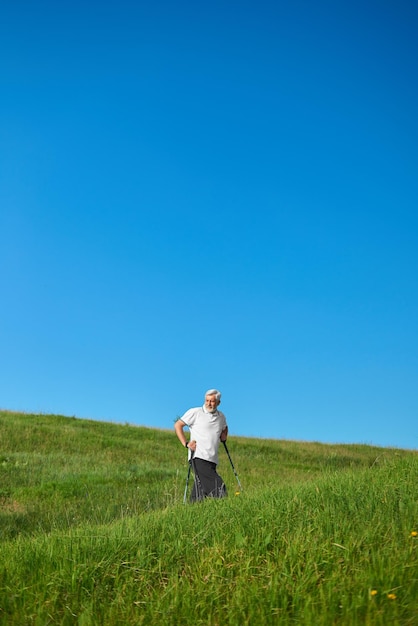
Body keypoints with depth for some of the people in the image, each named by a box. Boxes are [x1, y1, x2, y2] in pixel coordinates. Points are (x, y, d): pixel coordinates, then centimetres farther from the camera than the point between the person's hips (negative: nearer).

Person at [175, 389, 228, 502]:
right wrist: (186, 443, -5)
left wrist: (224, 435, 17)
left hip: (212, 459, 5)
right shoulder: (195, 412, 1)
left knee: (202, 488, 1)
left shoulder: (221, 416, 17)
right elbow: (178, 425, 3)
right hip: (199, 457, -5)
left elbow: (224, 428, 39)